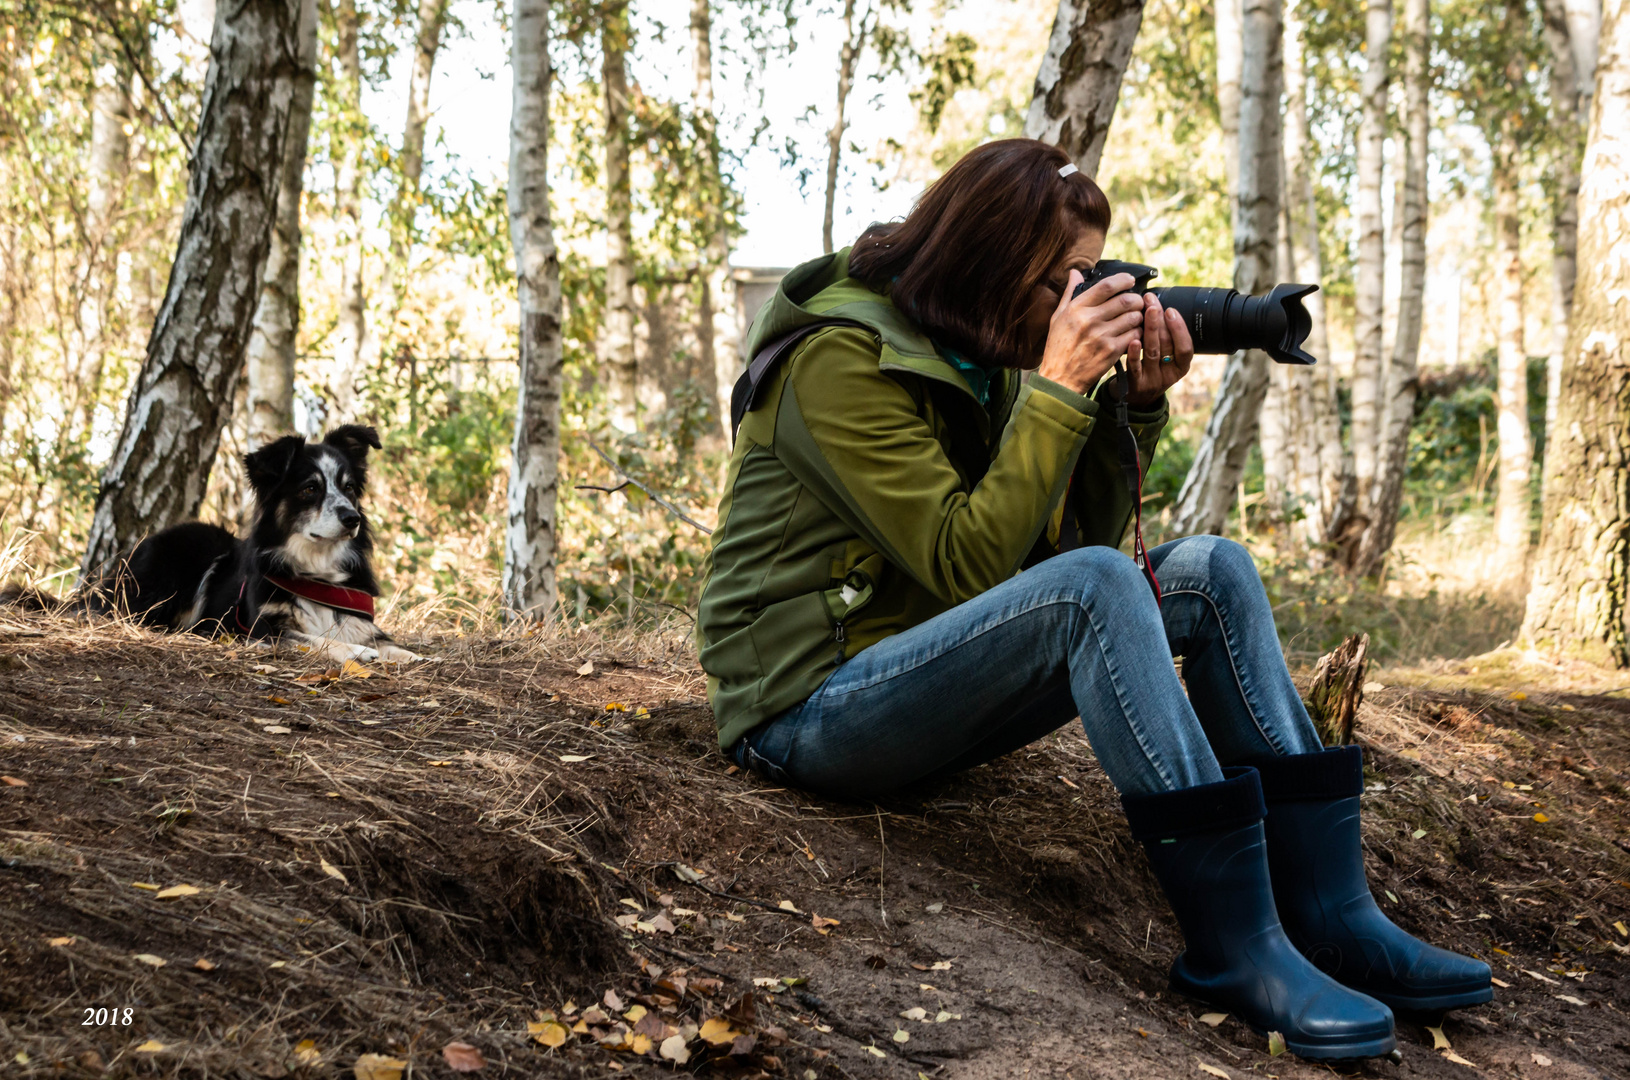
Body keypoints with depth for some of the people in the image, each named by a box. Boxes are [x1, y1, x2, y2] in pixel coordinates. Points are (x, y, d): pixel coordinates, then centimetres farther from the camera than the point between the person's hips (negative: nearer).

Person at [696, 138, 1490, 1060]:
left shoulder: (979, 361, 9)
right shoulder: (843, 357, -15)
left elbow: (1071, 537, 7)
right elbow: (966, 563, -23)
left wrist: (1136, 405, -5)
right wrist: (1059, 388, -22)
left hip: (929, 668, 9)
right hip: (811, 703, -8)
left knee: (1211, 572, -6)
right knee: (1094, 587, -32)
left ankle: (1331, 915, -10)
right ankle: (1236, 947, -28)